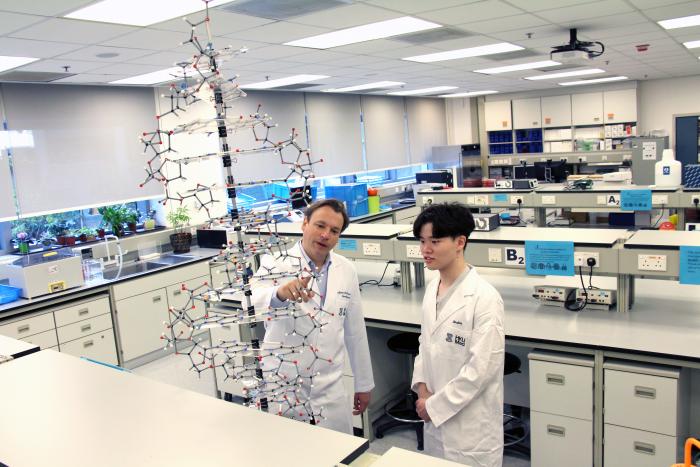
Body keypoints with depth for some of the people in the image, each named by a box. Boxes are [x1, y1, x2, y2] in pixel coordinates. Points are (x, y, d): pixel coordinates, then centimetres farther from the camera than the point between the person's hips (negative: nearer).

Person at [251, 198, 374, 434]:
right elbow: (254, 302, -29)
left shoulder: (347, 270, 2)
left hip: (330, 392, 3)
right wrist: (280, 293, -49)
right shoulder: (276, 262, -9)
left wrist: (364, 383, 12)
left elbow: (355, 331, 9)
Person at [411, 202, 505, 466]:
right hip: (436, 412, 7)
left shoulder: (484, 298, -20)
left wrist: (435, 405, -14)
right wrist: (422, 387, -1)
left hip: (471, 421, -6)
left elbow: (482, 367, -21)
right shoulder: (432, 288, 2)